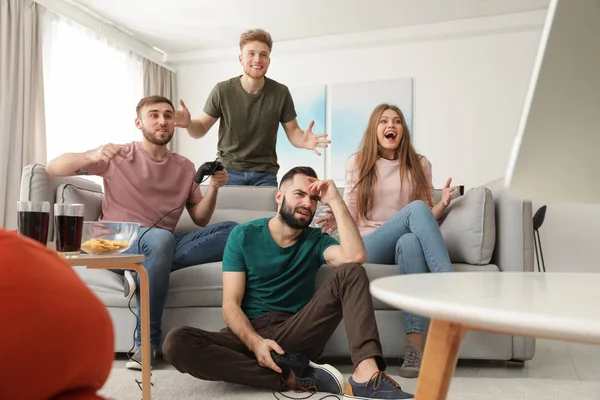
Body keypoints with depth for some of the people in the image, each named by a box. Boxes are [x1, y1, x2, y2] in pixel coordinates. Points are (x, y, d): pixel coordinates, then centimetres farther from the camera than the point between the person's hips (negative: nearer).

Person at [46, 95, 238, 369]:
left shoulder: (185, 168, 14)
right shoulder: (118, 157, 4)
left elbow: (200, 220, 13)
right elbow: (52, 169, -2)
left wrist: (214, 187, -6)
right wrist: (91, 156, -23)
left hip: (162, 246, 4)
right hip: (118, 246, -4)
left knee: (233, 232, -19)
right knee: (160, 238, -40)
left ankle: (143, 276, -23)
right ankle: (147, 342, -27)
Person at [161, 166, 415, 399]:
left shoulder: (316, 240, 8)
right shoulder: (243, 235, 3)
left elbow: (355, 256, -16)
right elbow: (230, 305, -5)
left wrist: (335, 201, -9)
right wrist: (255, 342, -24)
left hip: (296, 333, 1)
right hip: (250, 334, -1)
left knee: (351, 272, -17)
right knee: (176, 343, -30)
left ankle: (367, 376, -35)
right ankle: (290, 377, -26)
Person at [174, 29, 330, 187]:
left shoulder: (281, 92, -6)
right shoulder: (222, 90, -8)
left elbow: (292, 131, 2)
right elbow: (201, 128, 0)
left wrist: (303, 140, -23)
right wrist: (189, 124, -25)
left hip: (265, 174, 1)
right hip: (228, 171, -1)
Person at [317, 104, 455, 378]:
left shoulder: (419, 164, 14)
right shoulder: (357, 162, 10)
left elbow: (429, 217, 15)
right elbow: (351, 214, 11)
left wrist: (443, 204, -6)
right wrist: (337, 220, -12)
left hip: (409, 243, 2)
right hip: (369, 247, -1)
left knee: (410, 241, -40)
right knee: (416, 208, -31)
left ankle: (414, 346, -46)